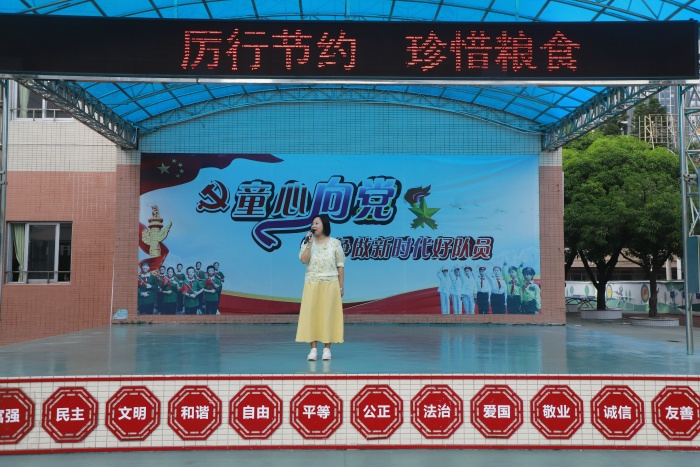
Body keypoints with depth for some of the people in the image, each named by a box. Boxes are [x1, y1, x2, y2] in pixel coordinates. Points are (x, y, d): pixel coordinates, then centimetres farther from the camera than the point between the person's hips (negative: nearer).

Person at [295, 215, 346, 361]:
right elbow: (304, 260, -10)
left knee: (328, 315, 0)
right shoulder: (307, 242, 6)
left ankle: (327, 349, 7)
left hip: (330, 284, -2)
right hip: (312, 284, 2)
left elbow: (340, 266, 2)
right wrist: (309, 244, -16)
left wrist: (341, 287, -1)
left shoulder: (335, 243, 1)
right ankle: (313, 349, 4)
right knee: (311, 315, -2)